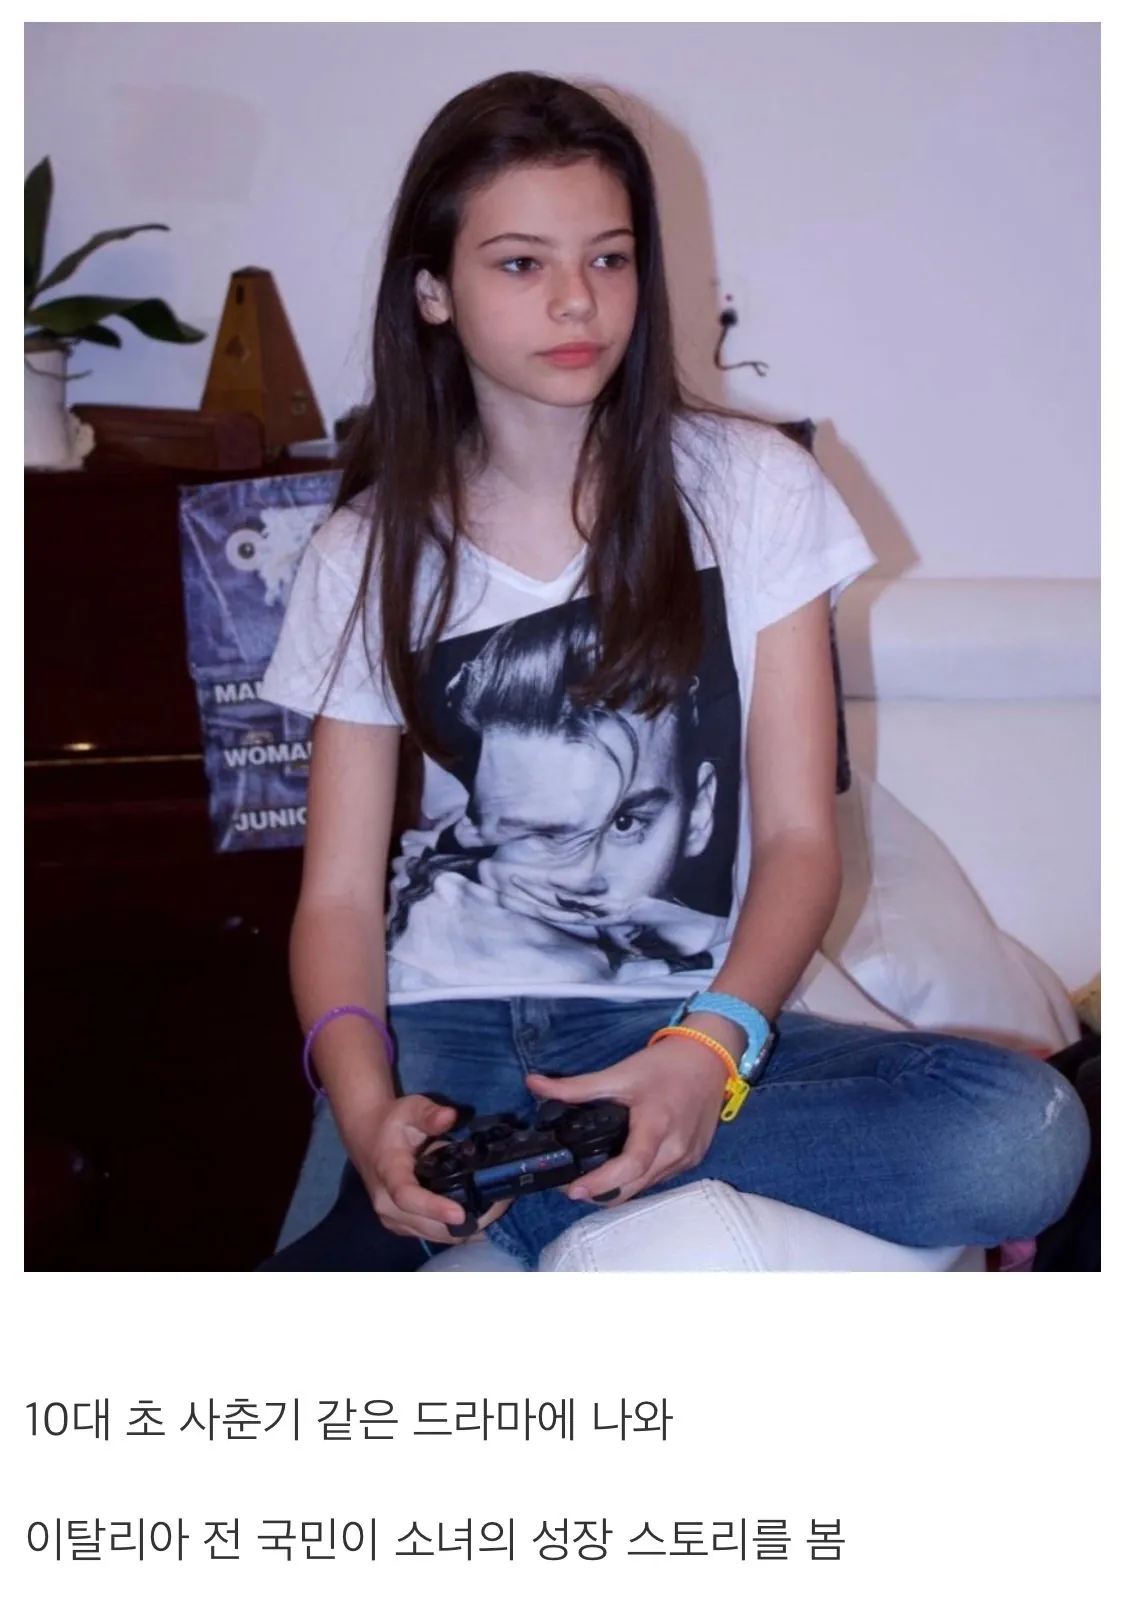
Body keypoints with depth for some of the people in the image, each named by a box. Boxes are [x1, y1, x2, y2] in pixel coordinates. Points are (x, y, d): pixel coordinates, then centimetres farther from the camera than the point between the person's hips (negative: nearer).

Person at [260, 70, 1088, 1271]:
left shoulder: (747, 487, 2)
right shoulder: (368, 553, 5)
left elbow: (798, 834, -2)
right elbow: (337, 892, 1)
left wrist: (712, 1047, -22)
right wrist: (367, 1108, -20)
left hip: (683, 1016, 3)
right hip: (445, 1017, -2)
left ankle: (491, 1193, -22)